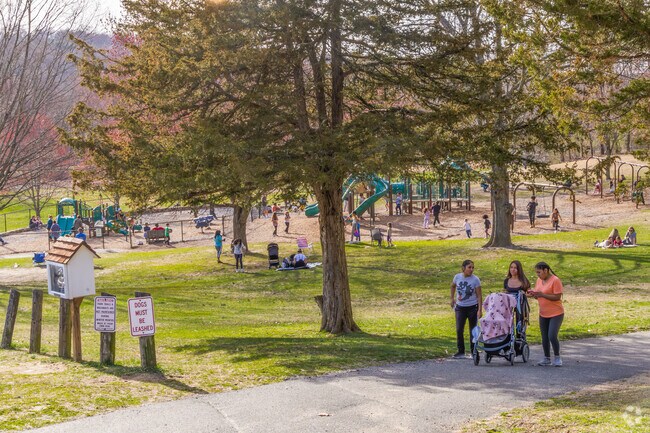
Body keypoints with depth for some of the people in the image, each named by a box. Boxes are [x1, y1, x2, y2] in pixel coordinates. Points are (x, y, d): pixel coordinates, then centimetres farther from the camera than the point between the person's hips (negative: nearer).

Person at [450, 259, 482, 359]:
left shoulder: (475, 280, -13)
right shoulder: (457, 277, -5)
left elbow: (479, 296, -11)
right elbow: (453, 286, 17)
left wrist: (480, 310, -16)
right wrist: (452, 298, 16)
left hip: (472, 307, -2)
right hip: (460, 307, 2)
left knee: (473, 330, 6)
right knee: (459, 329, -4)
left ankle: (474, 351, 17)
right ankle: (461, 351, 7)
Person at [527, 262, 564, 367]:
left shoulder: (555, 280, -15)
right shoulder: (539, 280, 7)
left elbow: (557, 297, -20)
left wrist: (542, 295, -26)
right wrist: (533, 294, -8)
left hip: (556, 314, -7)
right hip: (543, 314, 7)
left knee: (552, 336, -15)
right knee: (544, 338, 10)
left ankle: (557, 357, 4)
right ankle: (546, 359, 23)